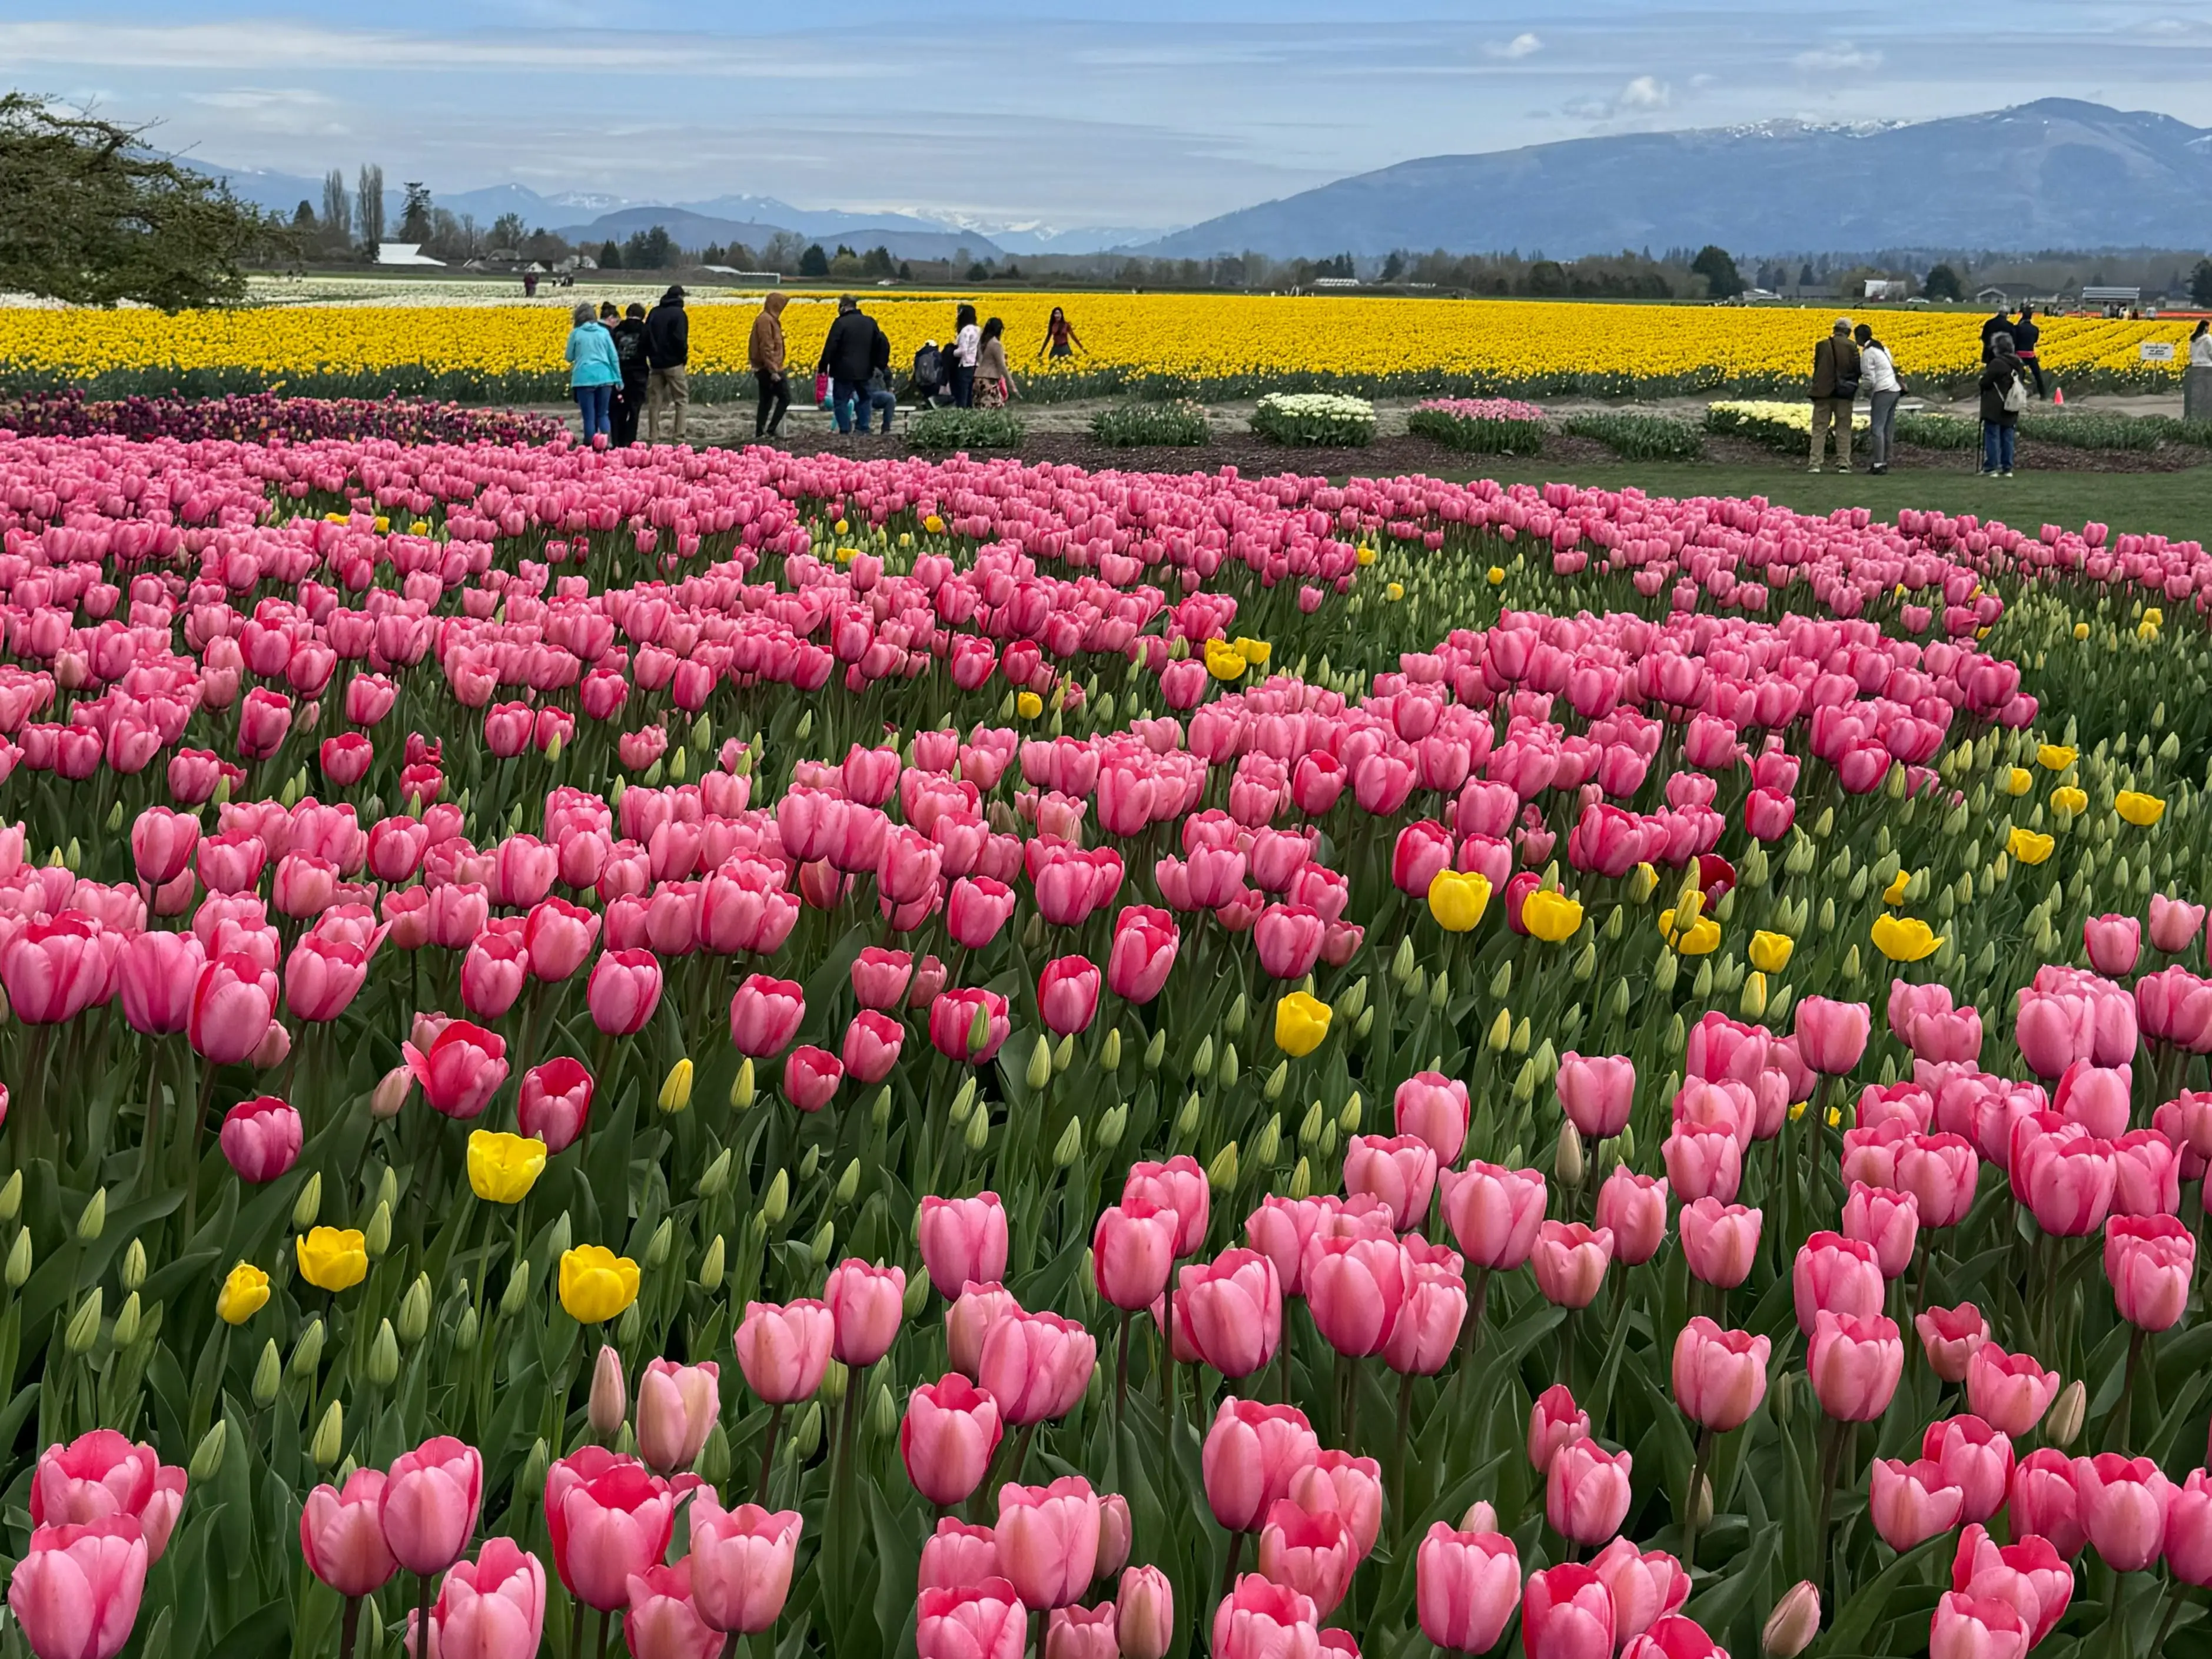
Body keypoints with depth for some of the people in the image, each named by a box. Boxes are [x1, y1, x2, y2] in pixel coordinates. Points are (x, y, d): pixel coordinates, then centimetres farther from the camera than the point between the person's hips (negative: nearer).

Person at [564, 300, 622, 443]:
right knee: (602, 415, 12)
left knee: (589, 417, 0)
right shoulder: (604, 332, 7)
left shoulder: (576, 333, 0)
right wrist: (618, 379, 13)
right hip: (604, 377, 3)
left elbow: (569, 357, 10)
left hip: (585, 378, -3)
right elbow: (614, 357, 8)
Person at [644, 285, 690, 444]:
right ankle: (678, 437, -7)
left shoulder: (654, 313, 11)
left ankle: (653, 438, 6)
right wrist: (684, 354, -4)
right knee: (681, 400, 1)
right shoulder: (678, 313, -8)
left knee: (655, 401, 7)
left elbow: (645, 336, 11)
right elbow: (679, 338, -18)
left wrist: (651, 355, 17)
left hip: (656, 362, 6)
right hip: (673, 363, -6)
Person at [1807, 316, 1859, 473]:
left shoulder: (1822, 345, 0)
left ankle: (1815, 464, 0)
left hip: (1823, 392, 1)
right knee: (1843, 429, 7)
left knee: (1819, 428, 5)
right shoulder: (1852, 347, -4)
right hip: (1844, 393, -1)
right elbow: (1857, 369, -4)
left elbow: (1816, 367, 6)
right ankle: (1843, 464, 3)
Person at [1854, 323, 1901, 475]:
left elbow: (1870, 380, -13)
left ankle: (1879, 464, -13)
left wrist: (1860, 383, 5)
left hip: (1883, 391, -9)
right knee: (1888, 428, 10)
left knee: (1877, 428, -8)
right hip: (1895, 389, 9)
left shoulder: (1867, 353, -11)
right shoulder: (1882, 347, 15)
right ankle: (1885, 462, 13)